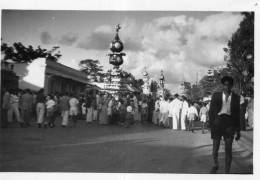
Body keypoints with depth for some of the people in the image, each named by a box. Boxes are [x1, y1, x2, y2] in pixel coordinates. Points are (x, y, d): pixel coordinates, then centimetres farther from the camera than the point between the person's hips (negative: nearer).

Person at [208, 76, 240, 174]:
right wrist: (210, 125, -4)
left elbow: (237, 114, 10)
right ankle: (215, 165, 34)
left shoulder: (236, 98, 7)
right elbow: (211, 111, 4)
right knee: (215, 148, 4)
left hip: (230, 123, 0)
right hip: (217, 122, 0)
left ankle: (226, 173, 2)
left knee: (228, 149, -4)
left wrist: (238, 131, 9)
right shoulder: (216, 95, 4)